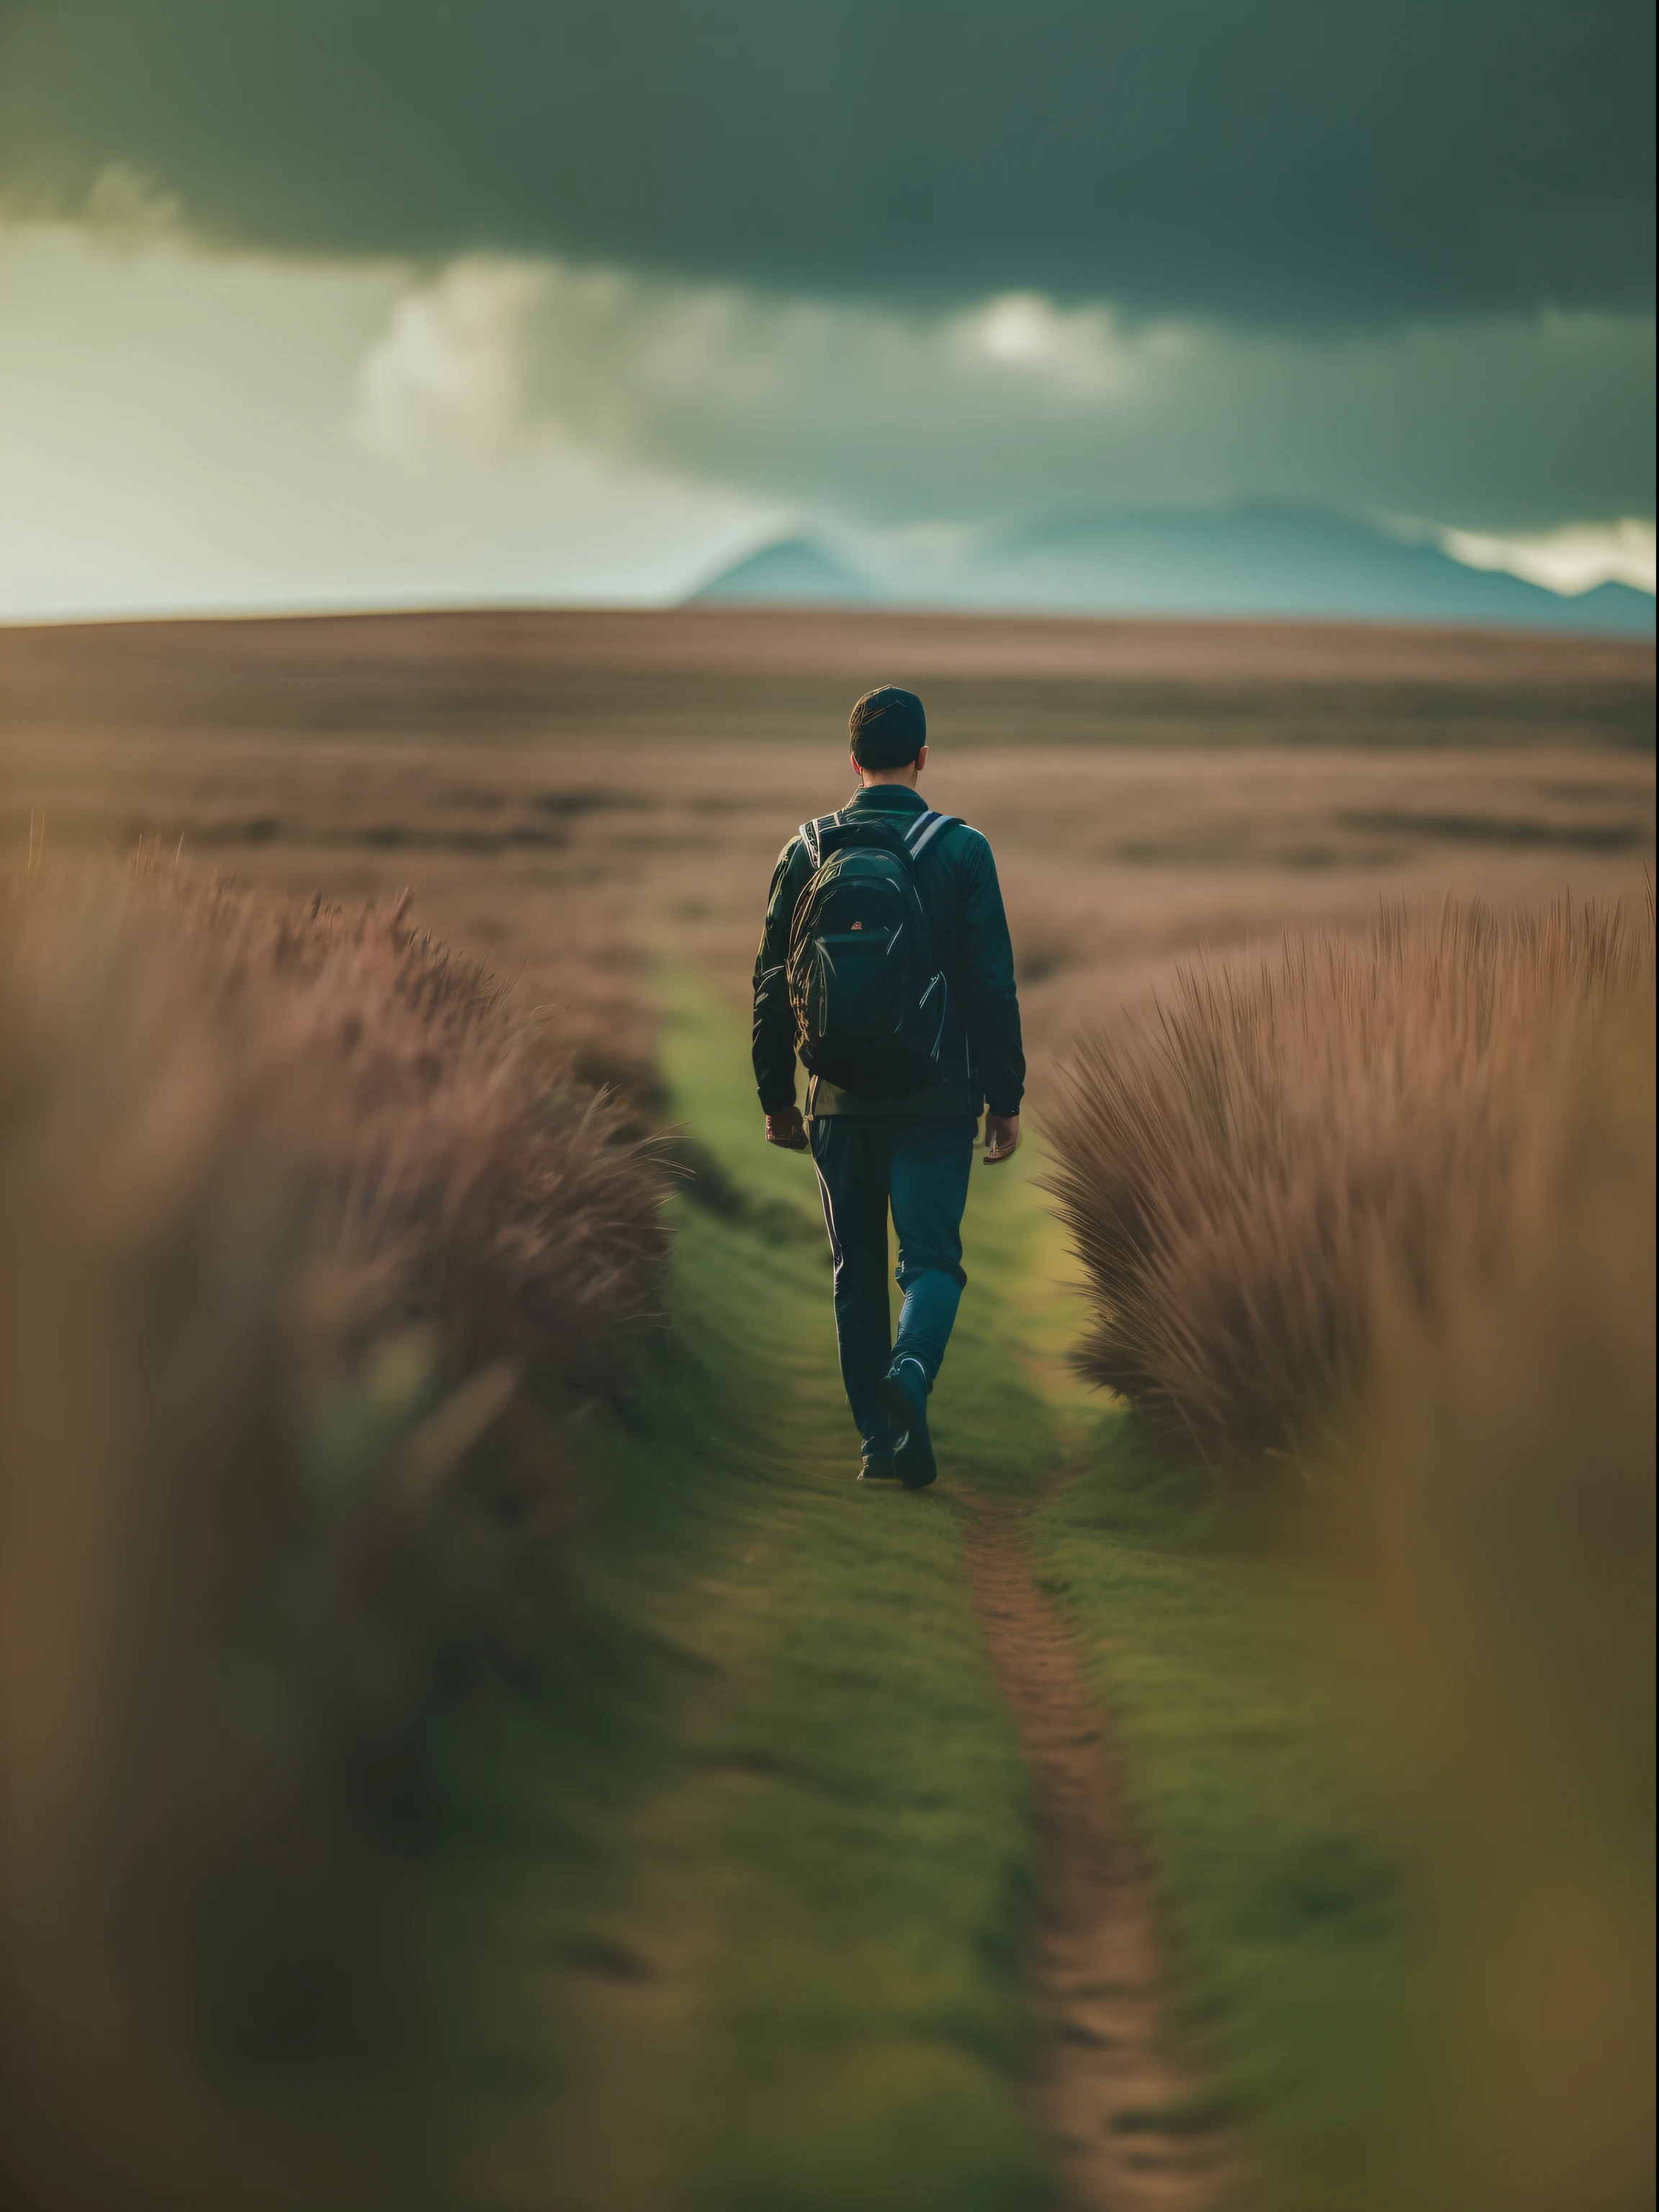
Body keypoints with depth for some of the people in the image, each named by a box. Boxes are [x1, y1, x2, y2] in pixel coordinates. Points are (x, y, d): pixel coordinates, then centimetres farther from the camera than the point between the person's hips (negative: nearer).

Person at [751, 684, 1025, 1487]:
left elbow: (772, 983, 5)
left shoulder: (807, 851, 4)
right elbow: (993, 983, -5)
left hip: (841, 1100, 2)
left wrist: (776, 1096, 13)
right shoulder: (961, 849, -3)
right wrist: (1005, 1098, 1)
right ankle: (911, 1370, -28)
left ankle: (879, 1439, 13)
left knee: (857, 1270, 12)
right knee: (932, 1256, 1)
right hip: (937, 1097, -2)